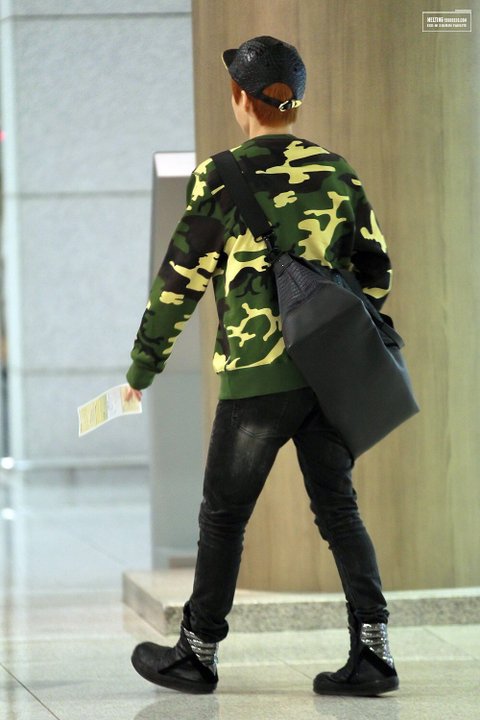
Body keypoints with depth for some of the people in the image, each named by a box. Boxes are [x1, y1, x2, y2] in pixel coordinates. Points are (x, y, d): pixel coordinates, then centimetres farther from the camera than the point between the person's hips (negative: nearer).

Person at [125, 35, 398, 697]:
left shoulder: (223, 178, -6)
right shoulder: (337, 173, 7)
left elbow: (181, 280, -3)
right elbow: (375, 271, 9)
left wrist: (142, 369, 6)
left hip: (257, 376, -4)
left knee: (223, 515, 8)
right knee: (338, 508, 8)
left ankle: (197, 654, 18)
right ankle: (372, 649, -1)